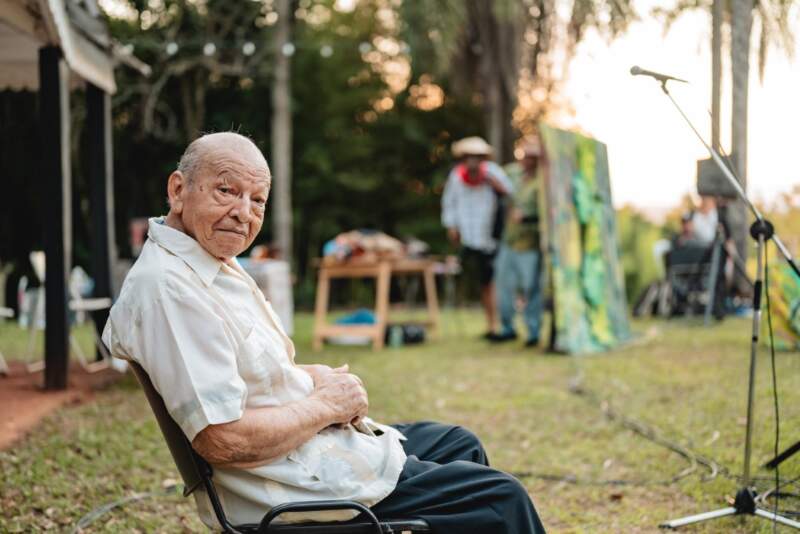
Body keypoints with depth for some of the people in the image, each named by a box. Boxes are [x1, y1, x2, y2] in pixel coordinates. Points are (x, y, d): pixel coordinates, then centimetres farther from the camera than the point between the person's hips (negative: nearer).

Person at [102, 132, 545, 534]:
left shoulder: (217, 263, 8)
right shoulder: (168, 288, -25)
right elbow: (222, 439, -31)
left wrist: (311, 377, 0)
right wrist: (326, 405, -16)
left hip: (312, 440, 11)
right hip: (301, 484, -11)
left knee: (459, 445, 26)